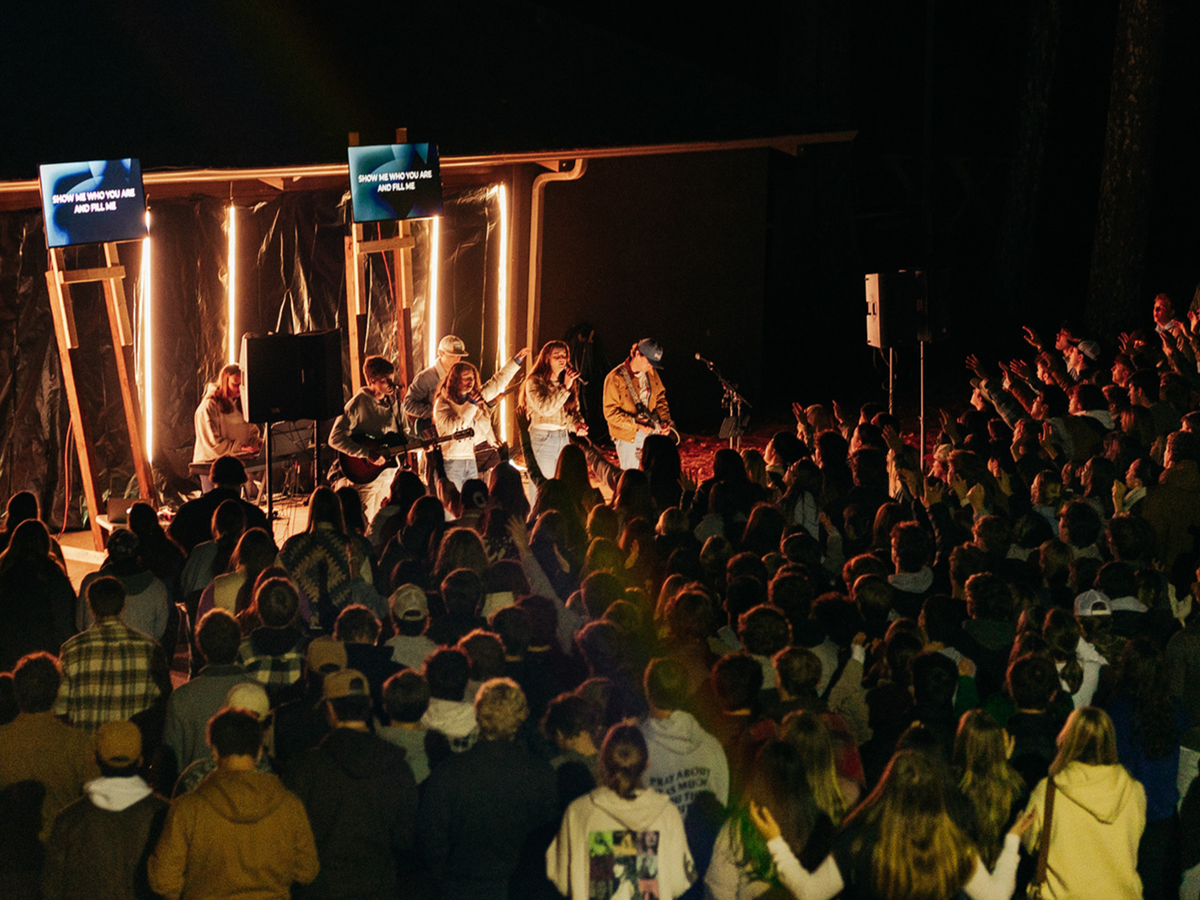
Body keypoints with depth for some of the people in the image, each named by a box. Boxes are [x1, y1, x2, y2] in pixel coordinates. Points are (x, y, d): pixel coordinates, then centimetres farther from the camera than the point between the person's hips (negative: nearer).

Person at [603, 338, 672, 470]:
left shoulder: (651, 373, 3)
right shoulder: (615, 378, -15)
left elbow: (660, 397, 16)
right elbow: (610, 413, -15)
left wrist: (665, 420, -1)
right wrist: (636, 425, -23)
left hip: (651, 431, 5)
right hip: (628, 437, -5)